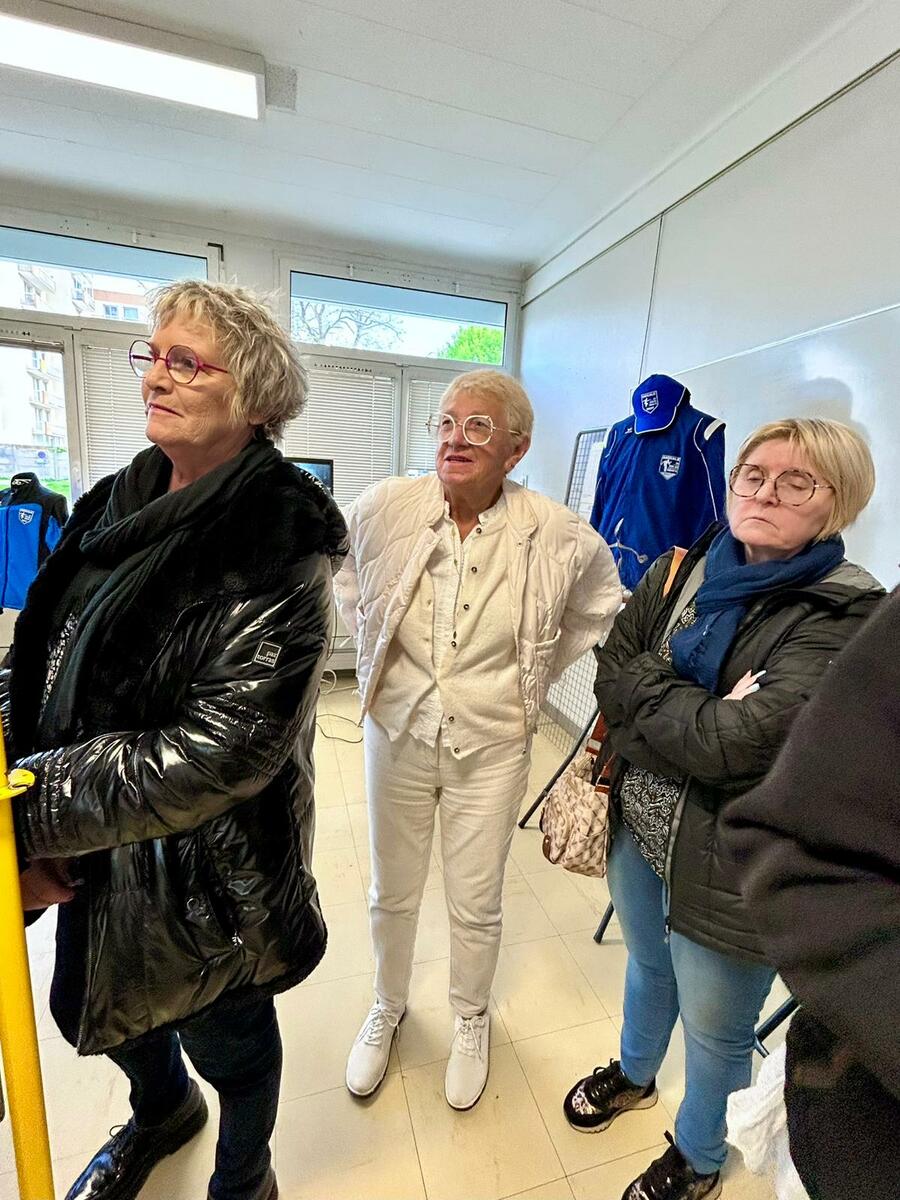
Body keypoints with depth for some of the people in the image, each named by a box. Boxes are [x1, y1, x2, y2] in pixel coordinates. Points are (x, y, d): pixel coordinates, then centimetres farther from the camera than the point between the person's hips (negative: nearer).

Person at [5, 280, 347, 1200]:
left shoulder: (277, 542, -23)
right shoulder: (119, 504, 1)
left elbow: (221, 752, -27)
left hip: (206, 874, -7)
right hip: (97, 855, 8)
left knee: (226, 1038, 22)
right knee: (90, 1010, 32)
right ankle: (161, 1112, 68)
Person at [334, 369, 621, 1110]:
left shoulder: (557, 535, -14)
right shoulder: (385, 507, -11)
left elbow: (602, 605, 4)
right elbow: (345, 576, 10)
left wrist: (534, 677, 1)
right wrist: (373, 651, 5)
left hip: (491, 746, -1)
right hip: (398, 732, 2)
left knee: (476, 906, 16)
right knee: (392, 894, 20)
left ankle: (471, 1018, 51)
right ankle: (388, 1007, 54)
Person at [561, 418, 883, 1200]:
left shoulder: (846, 618, -20)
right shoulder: (682, 571, -3)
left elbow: (733, 744, -28)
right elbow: (611, 675, -8)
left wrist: (644, 685, -16)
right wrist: (694, 714, -20)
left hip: (729, 863, -4)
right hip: (638, 825, 5)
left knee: (714, 1032, 22)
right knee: (648, 966, 31)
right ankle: (634, 1074, 62)